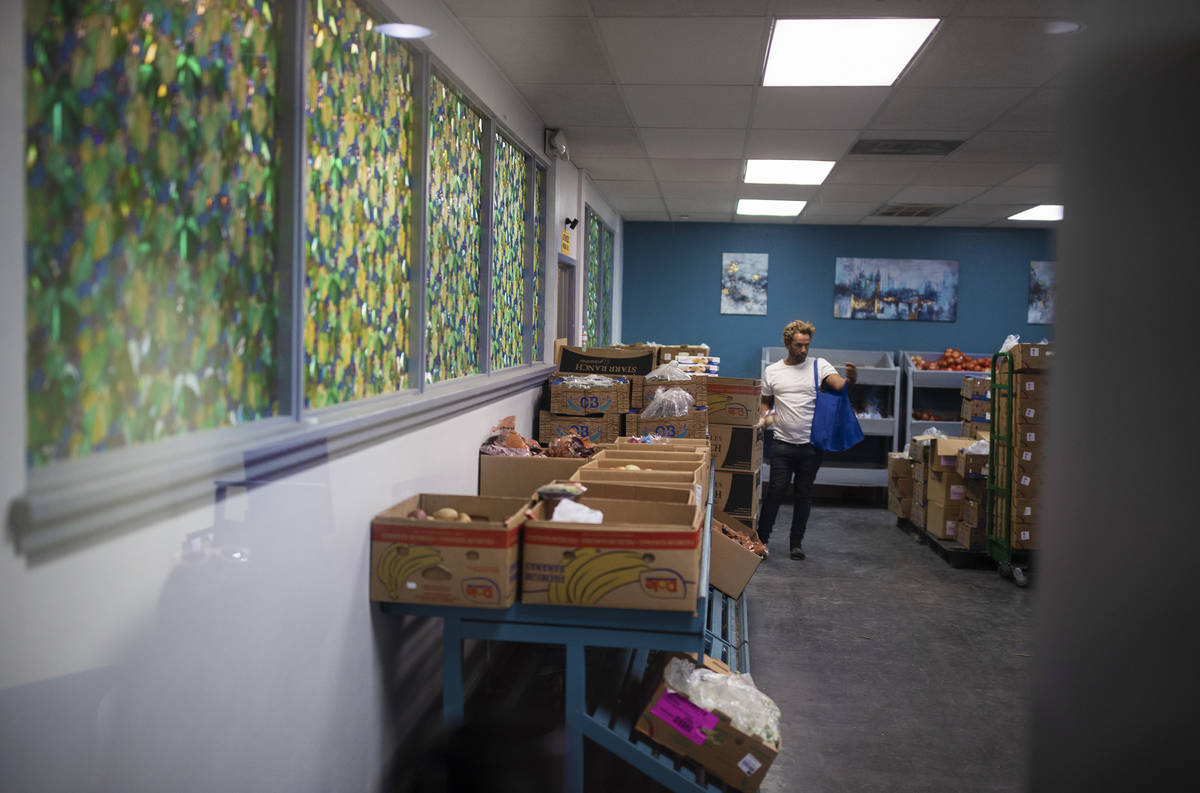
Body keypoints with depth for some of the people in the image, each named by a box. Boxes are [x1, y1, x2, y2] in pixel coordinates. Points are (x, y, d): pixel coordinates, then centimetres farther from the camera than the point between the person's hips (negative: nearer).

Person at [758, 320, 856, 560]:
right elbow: (766, 403, 15)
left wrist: (851, 379, -38)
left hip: (811, 444, 0)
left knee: (804, 495, 9)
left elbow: (839, 384, -15)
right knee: (775, 492, 0)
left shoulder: (819, 366, 1)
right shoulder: (772, 372, 5)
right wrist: (764, 418, -5)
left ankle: (797, 542, 20)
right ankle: (762, 538, 13)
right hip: (782, 444, 0)